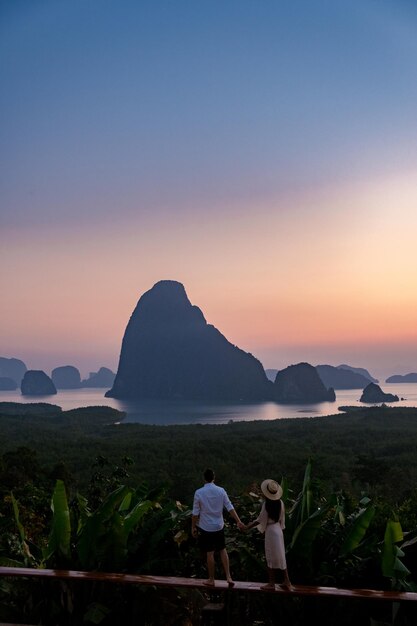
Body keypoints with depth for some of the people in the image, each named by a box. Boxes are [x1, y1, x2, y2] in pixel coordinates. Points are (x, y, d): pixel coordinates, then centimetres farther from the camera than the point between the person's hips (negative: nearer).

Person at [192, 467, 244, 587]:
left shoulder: (199, 492, -14)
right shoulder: (221, 491, -7)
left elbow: (195, 513, -9)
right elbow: (230, 508, -6)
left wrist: (193, 527, 1)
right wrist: (238, 521, -1)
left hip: (205, 528, -2)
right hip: (219, 526, 3)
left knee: (210, 553, 8)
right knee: (222, 550, 18)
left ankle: (211, 580, 21)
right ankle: (228, 576, 14)